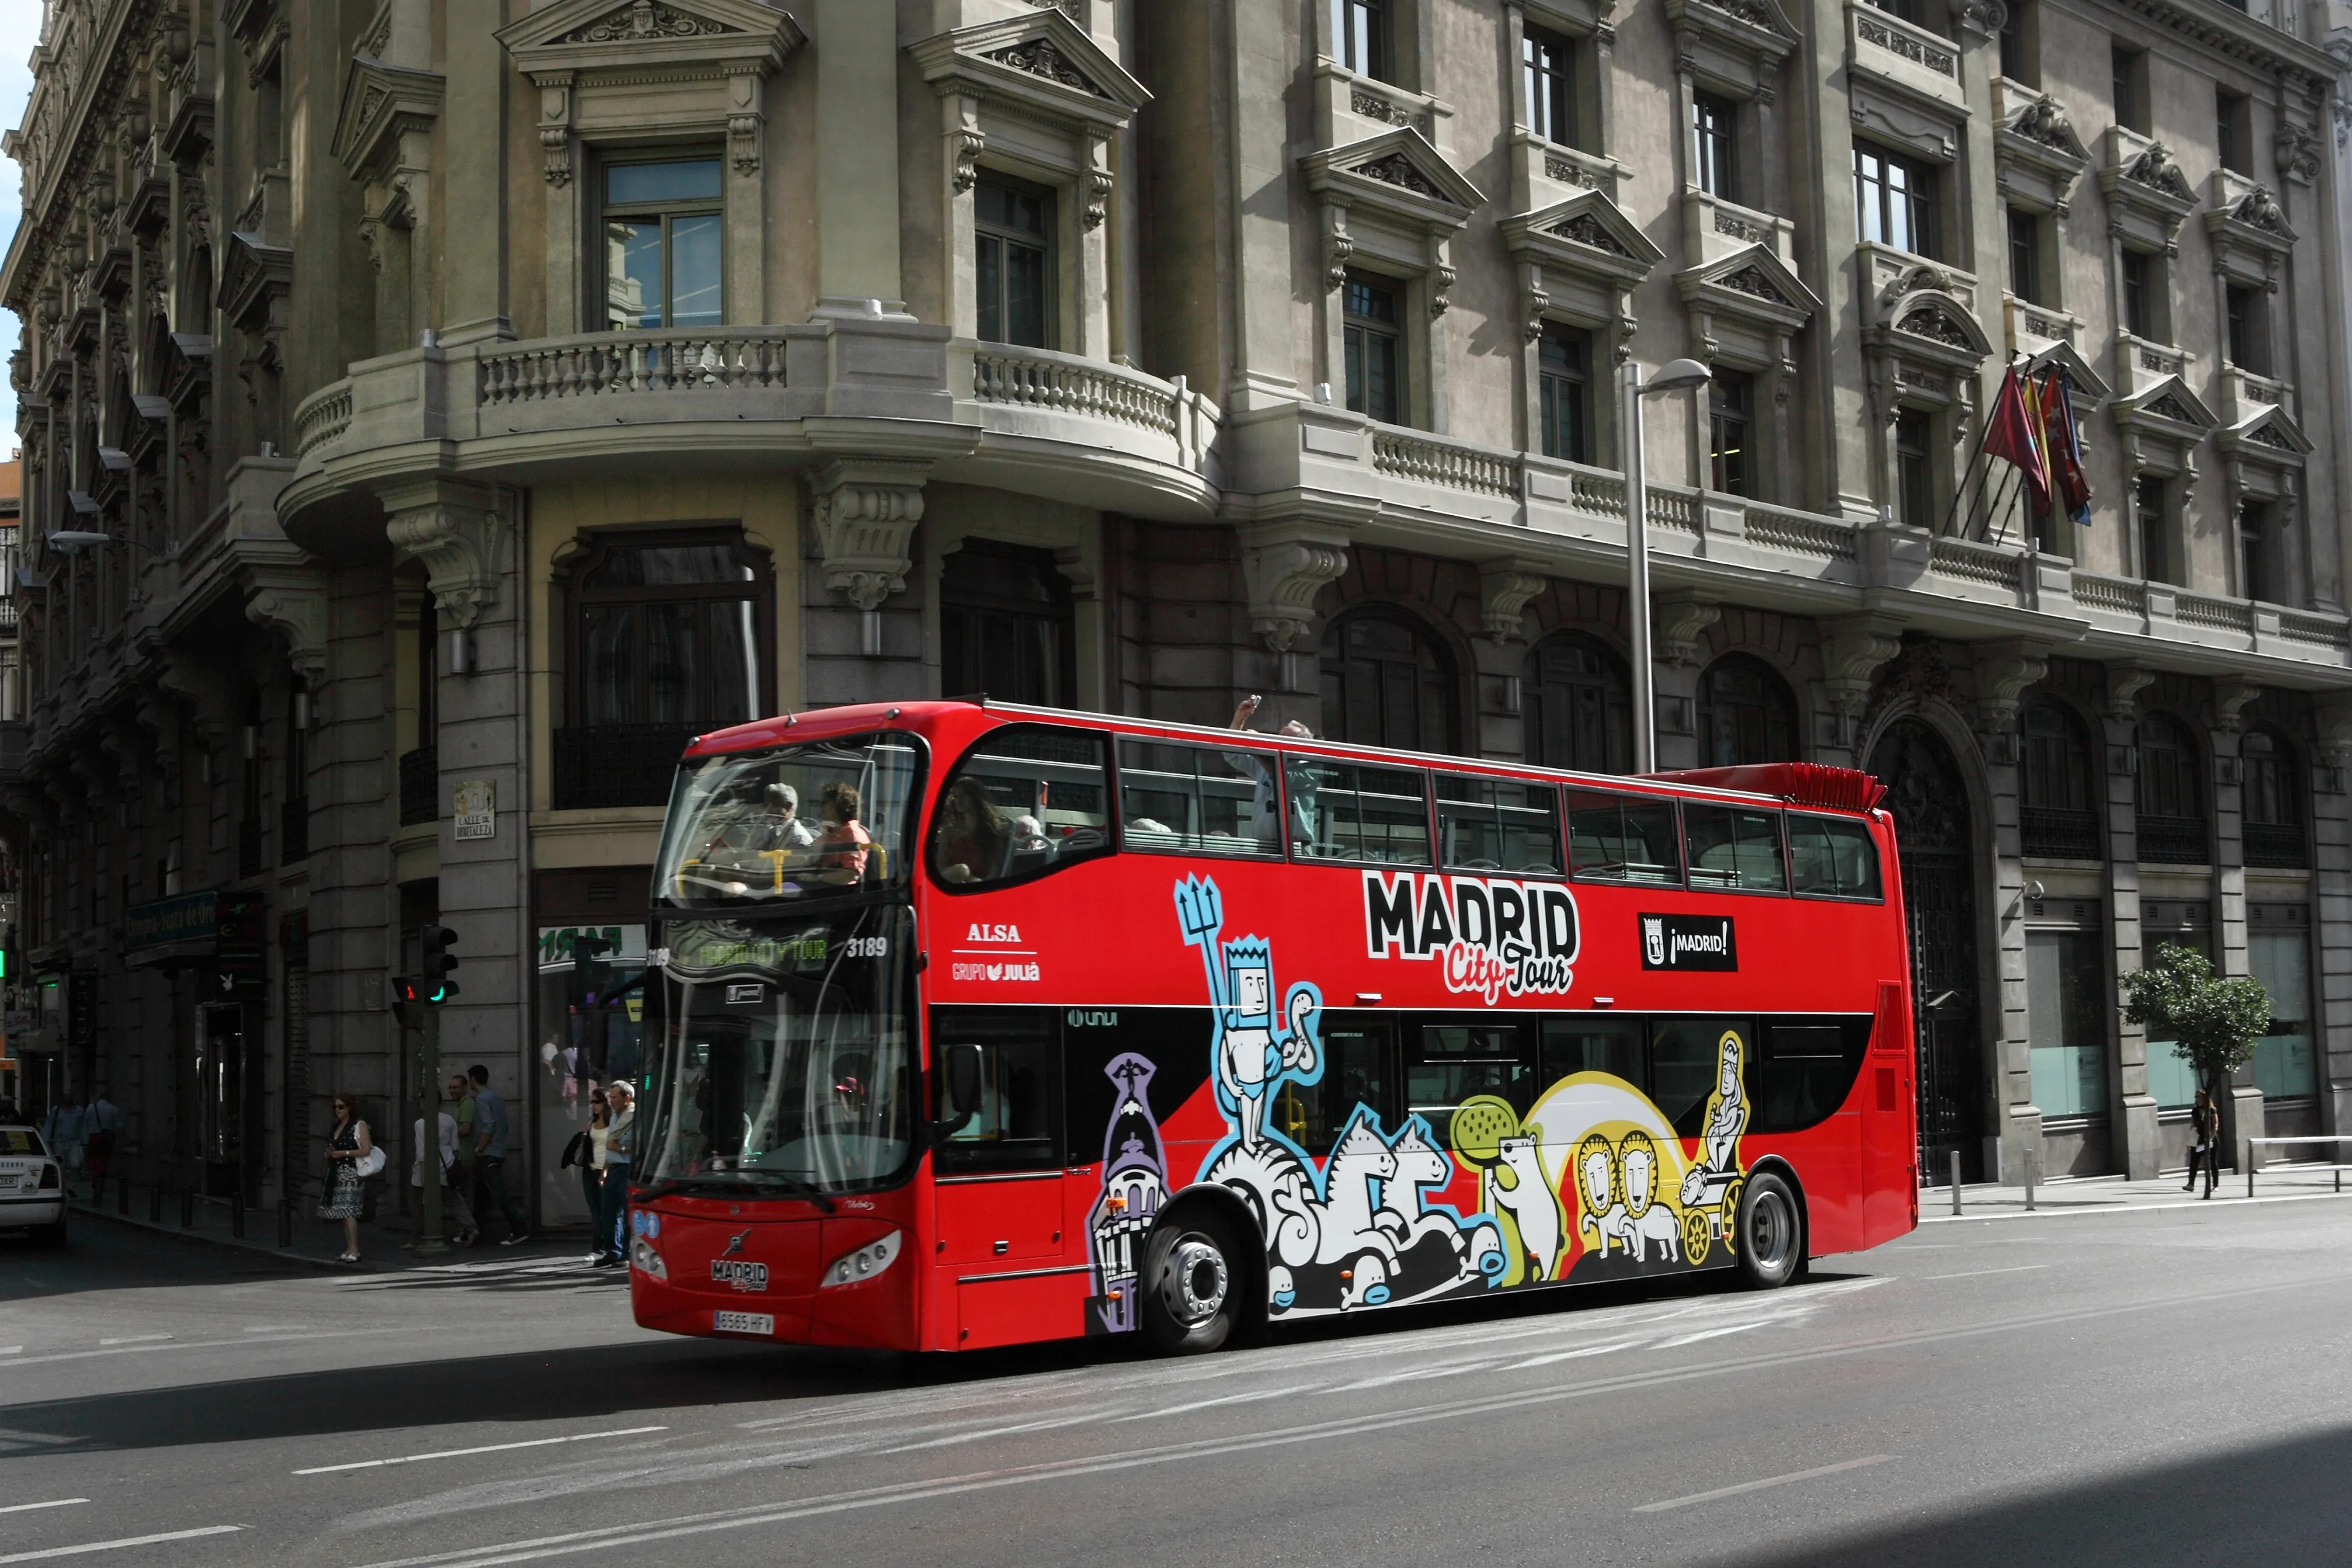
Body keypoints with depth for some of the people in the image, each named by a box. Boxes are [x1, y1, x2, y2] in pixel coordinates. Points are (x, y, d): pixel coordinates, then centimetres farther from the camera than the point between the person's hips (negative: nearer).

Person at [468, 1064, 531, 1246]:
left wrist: (478, 1150, -14)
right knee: (481, 1193, 14)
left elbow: (488, 1127, -22)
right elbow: (504, 1126, 15)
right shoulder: (497, 1097, 14)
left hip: (488, 1155, -9)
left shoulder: (482, 1099, -13)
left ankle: (519, 1229, -14)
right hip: (498, 1152, 9)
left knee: (498, 1194, -10)